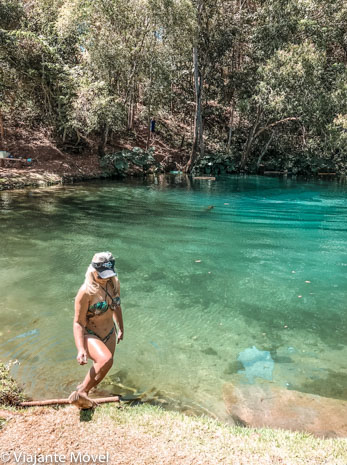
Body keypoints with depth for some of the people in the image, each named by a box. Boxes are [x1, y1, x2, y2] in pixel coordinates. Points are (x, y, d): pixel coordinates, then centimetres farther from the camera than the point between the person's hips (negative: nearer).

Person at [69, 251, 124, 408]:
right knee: (106, 360, -35)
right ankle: (80, 392, -17)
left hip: (109, 334, 7)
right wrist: (80, 349, -33)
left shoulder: (114, 283, -6)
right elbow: (78, 323, -22)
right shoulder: (86, 291, -25)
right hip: (90, 335, -7)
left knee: (101, 368, 21)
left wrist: (121, 328, 22)